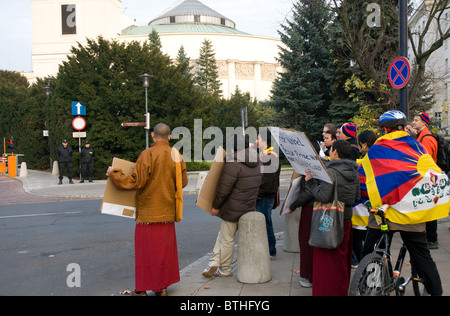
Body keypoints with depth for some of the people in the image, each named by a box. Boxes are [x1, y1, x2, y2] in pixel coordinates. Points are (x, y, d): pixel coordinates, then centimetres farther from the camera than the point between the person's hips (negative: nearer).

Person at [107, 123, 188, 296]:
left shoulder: (148, 154, -14)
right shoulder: (176, 156, 3)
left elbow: (137, 181, -17)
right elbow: (183, 182, 8)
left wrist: (114, 174, -5)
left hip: (149, 211, -5)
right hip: (167, 211, 5)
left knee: (145, 249, 3)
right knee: (165, 248, 14)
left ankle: (142, 290, 10)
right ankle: (163, 287, 20)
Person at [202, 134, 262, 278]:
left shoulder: (233, 163, -19)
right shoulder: (256, 162, 6)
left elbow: (224, 188, -19)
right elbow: (258, 183, 14)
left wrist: (216, 206, -8)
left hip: (233, 209, -7)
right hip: (249, 208, 7)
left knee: (227, 239, 6)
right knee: (223, 234, 18)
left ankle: (225, 270, 16)